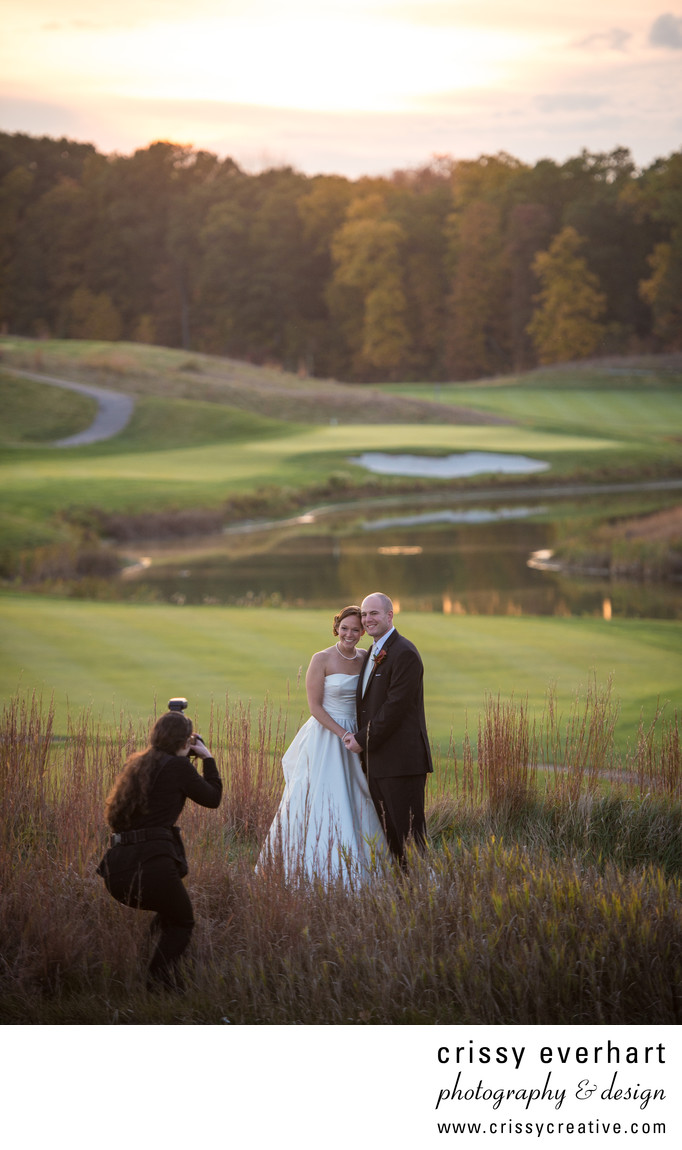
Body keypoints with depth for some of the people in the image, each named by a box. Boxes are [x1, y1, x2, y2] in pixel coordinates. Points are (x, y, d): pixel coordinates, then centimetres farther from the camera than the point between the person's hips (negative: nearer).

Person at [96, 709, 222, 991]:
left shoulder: (138, 763, 18)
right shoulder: (178, 766, -2)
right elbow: (213, 798, 9)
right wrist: (207, 758, 22)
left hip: (117, 868, 7)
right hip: (152, 861, -7)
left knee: (168, 913, 32)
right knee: (181, 923, 16)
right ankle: (158, 982, -4)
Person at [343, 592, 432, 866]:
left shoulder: (404, 653, -13)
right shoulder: (372, 653, 17)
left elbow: (396, 707, -18)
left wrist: (363, 740, -12)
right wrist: (357, 735, 5)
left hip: (401, 759, -9)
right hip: (376, 762, 9)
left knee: (408, 833, -7)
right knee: (388, 832, 11)